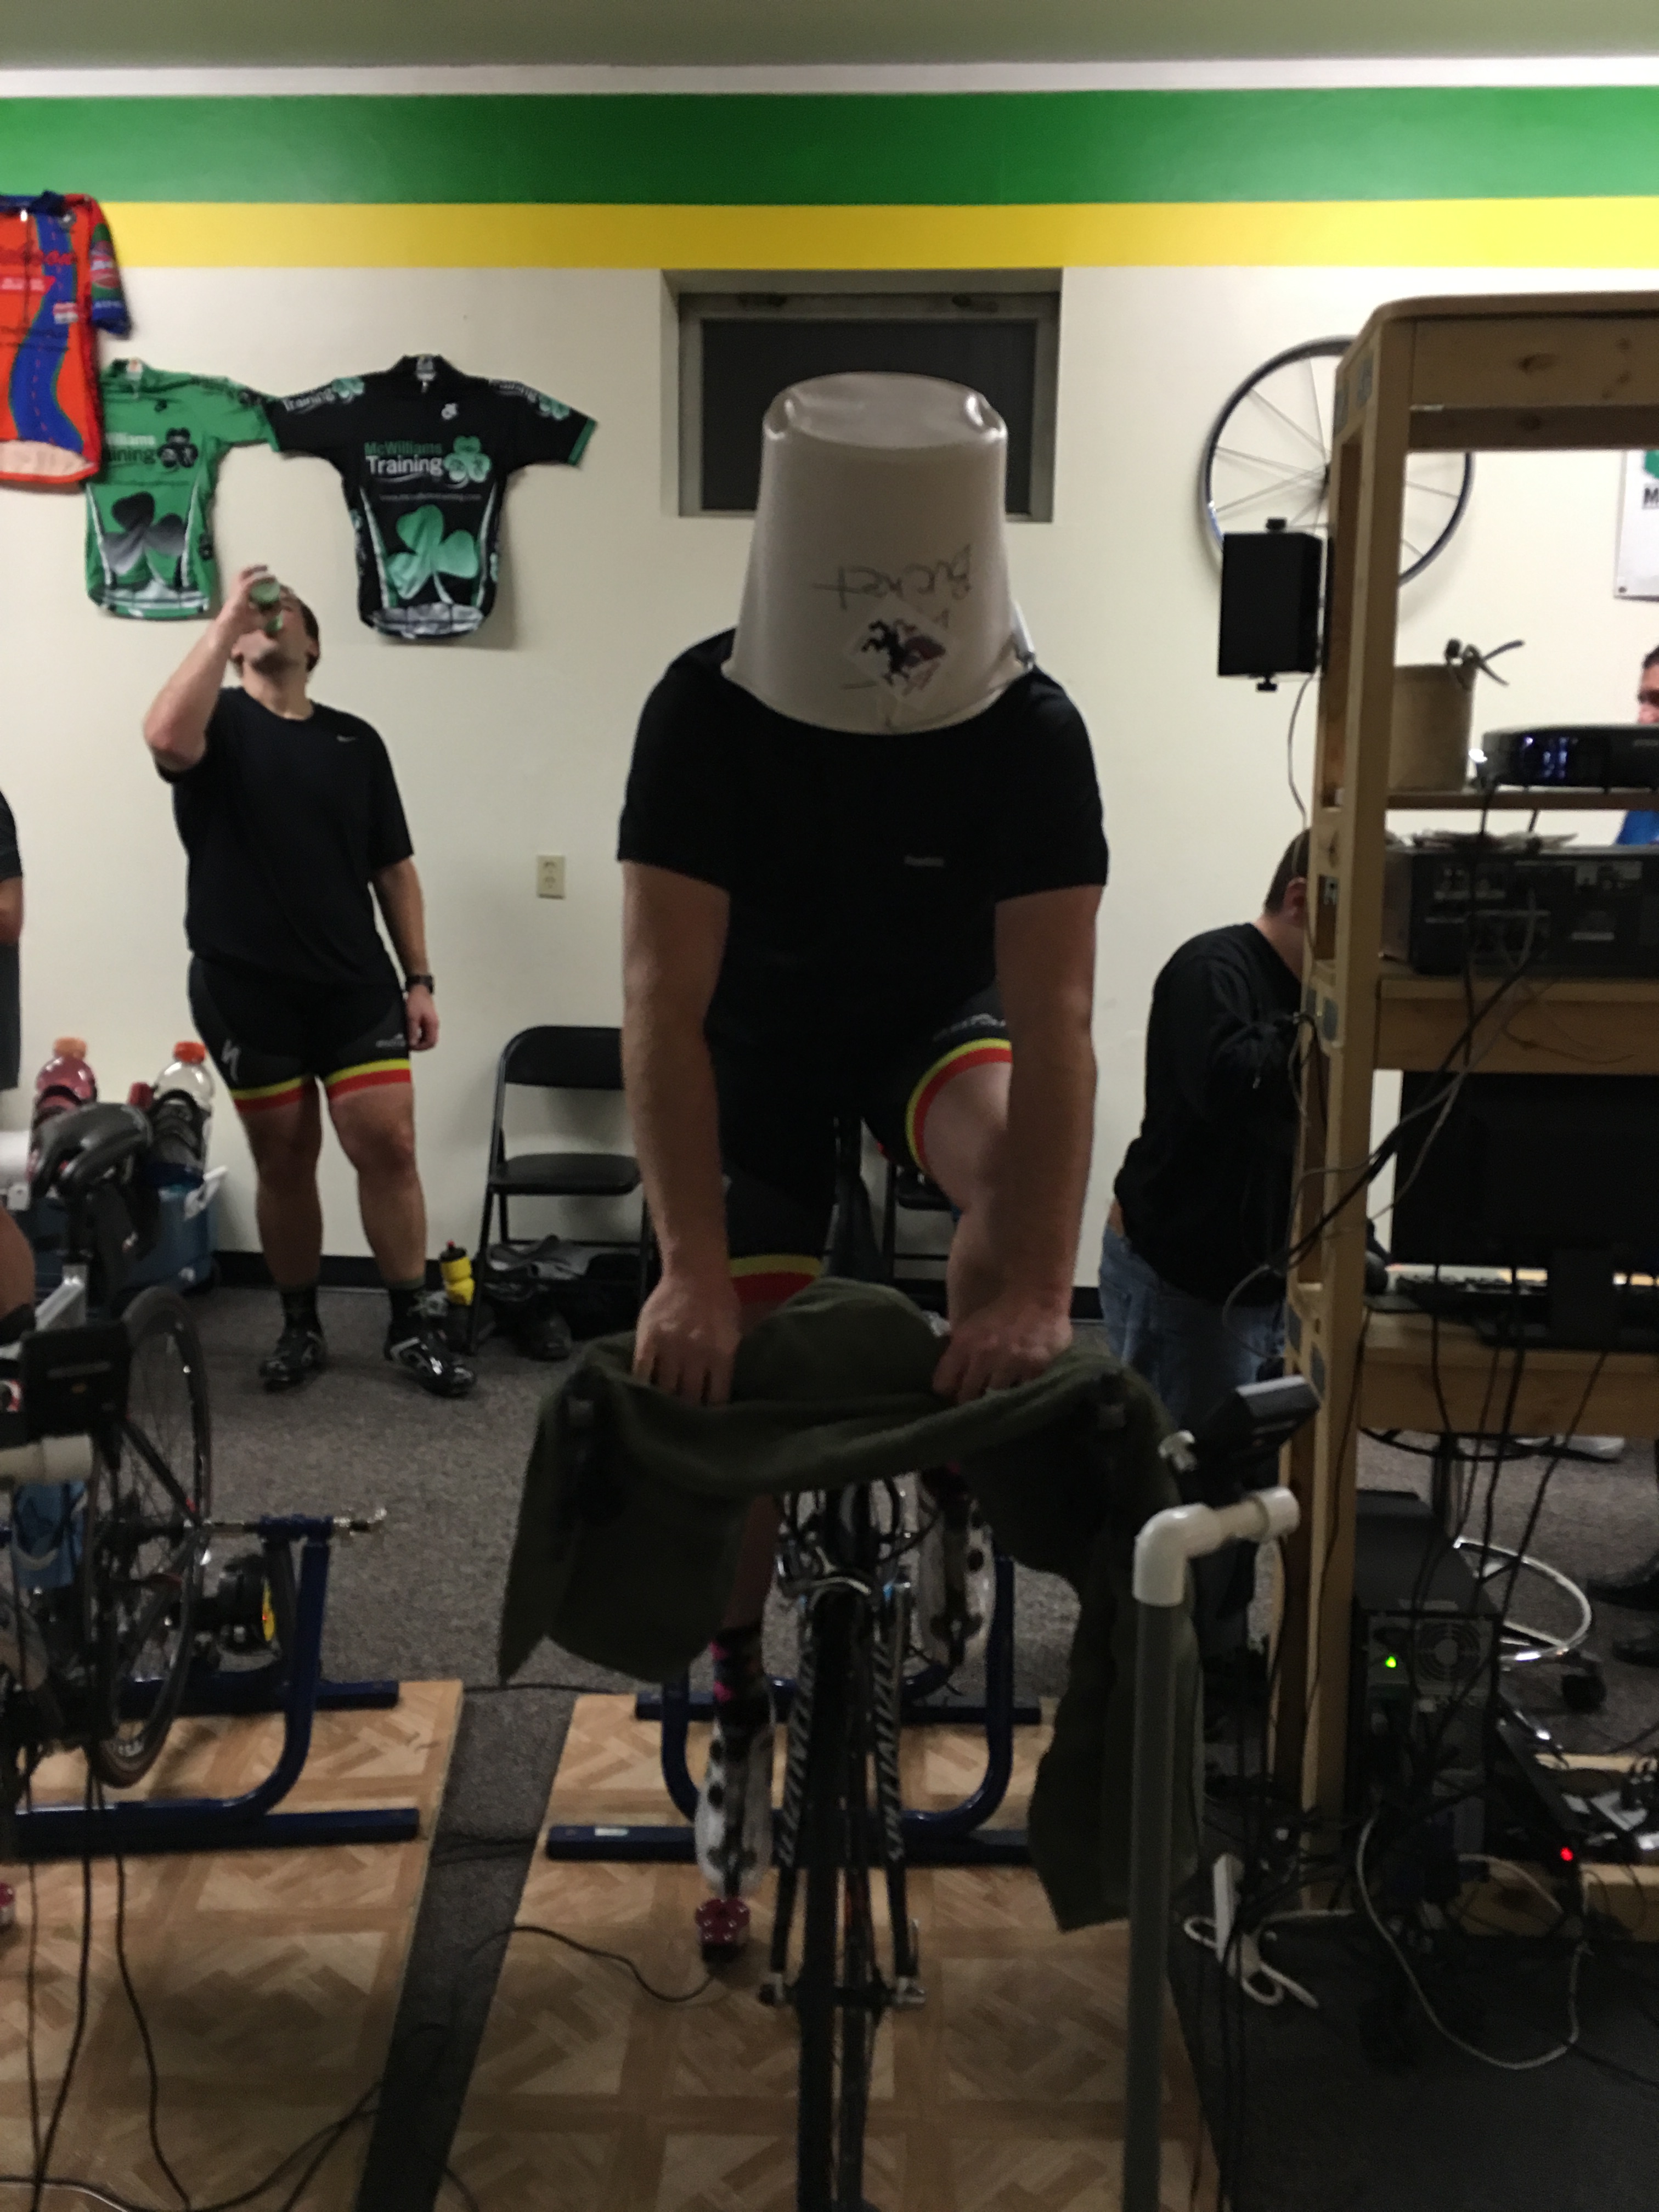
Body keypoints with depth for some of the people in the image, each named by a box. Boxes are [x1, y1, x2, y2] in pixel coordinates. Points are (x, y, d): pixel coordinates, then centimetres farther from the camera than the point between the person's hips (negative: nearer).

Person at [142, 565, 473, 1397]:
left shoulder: (356, 740, 10)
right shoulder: (219, 720, 2)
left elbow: (394, 868, 11)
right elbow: (166, 739, -25)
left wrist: (419, 979, 4)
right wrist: (226, 616, -19)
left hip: (355, 982, 2)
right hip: (244, 987, -2)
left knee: (389, 1146, -4)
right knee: (283, 1160, 7)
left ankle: (412, 1326, 8)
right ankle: (300, 1327, 23)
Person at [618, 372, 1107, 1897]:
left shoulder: (1033, 730, -27)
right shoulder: (703, 712, -28)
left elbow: (1051, 1019, -32)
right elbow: (665, 1001, -33)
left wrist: (1040, 1292, -41)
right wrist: (692, 1272, -41)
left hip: (939, 1019, 0)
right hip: (763, 1038, 0)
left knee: (1009, 1156, -34)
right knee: (732, 1382, -4)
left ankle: (954, 1497, -8)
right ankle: (741, 1702, 20)